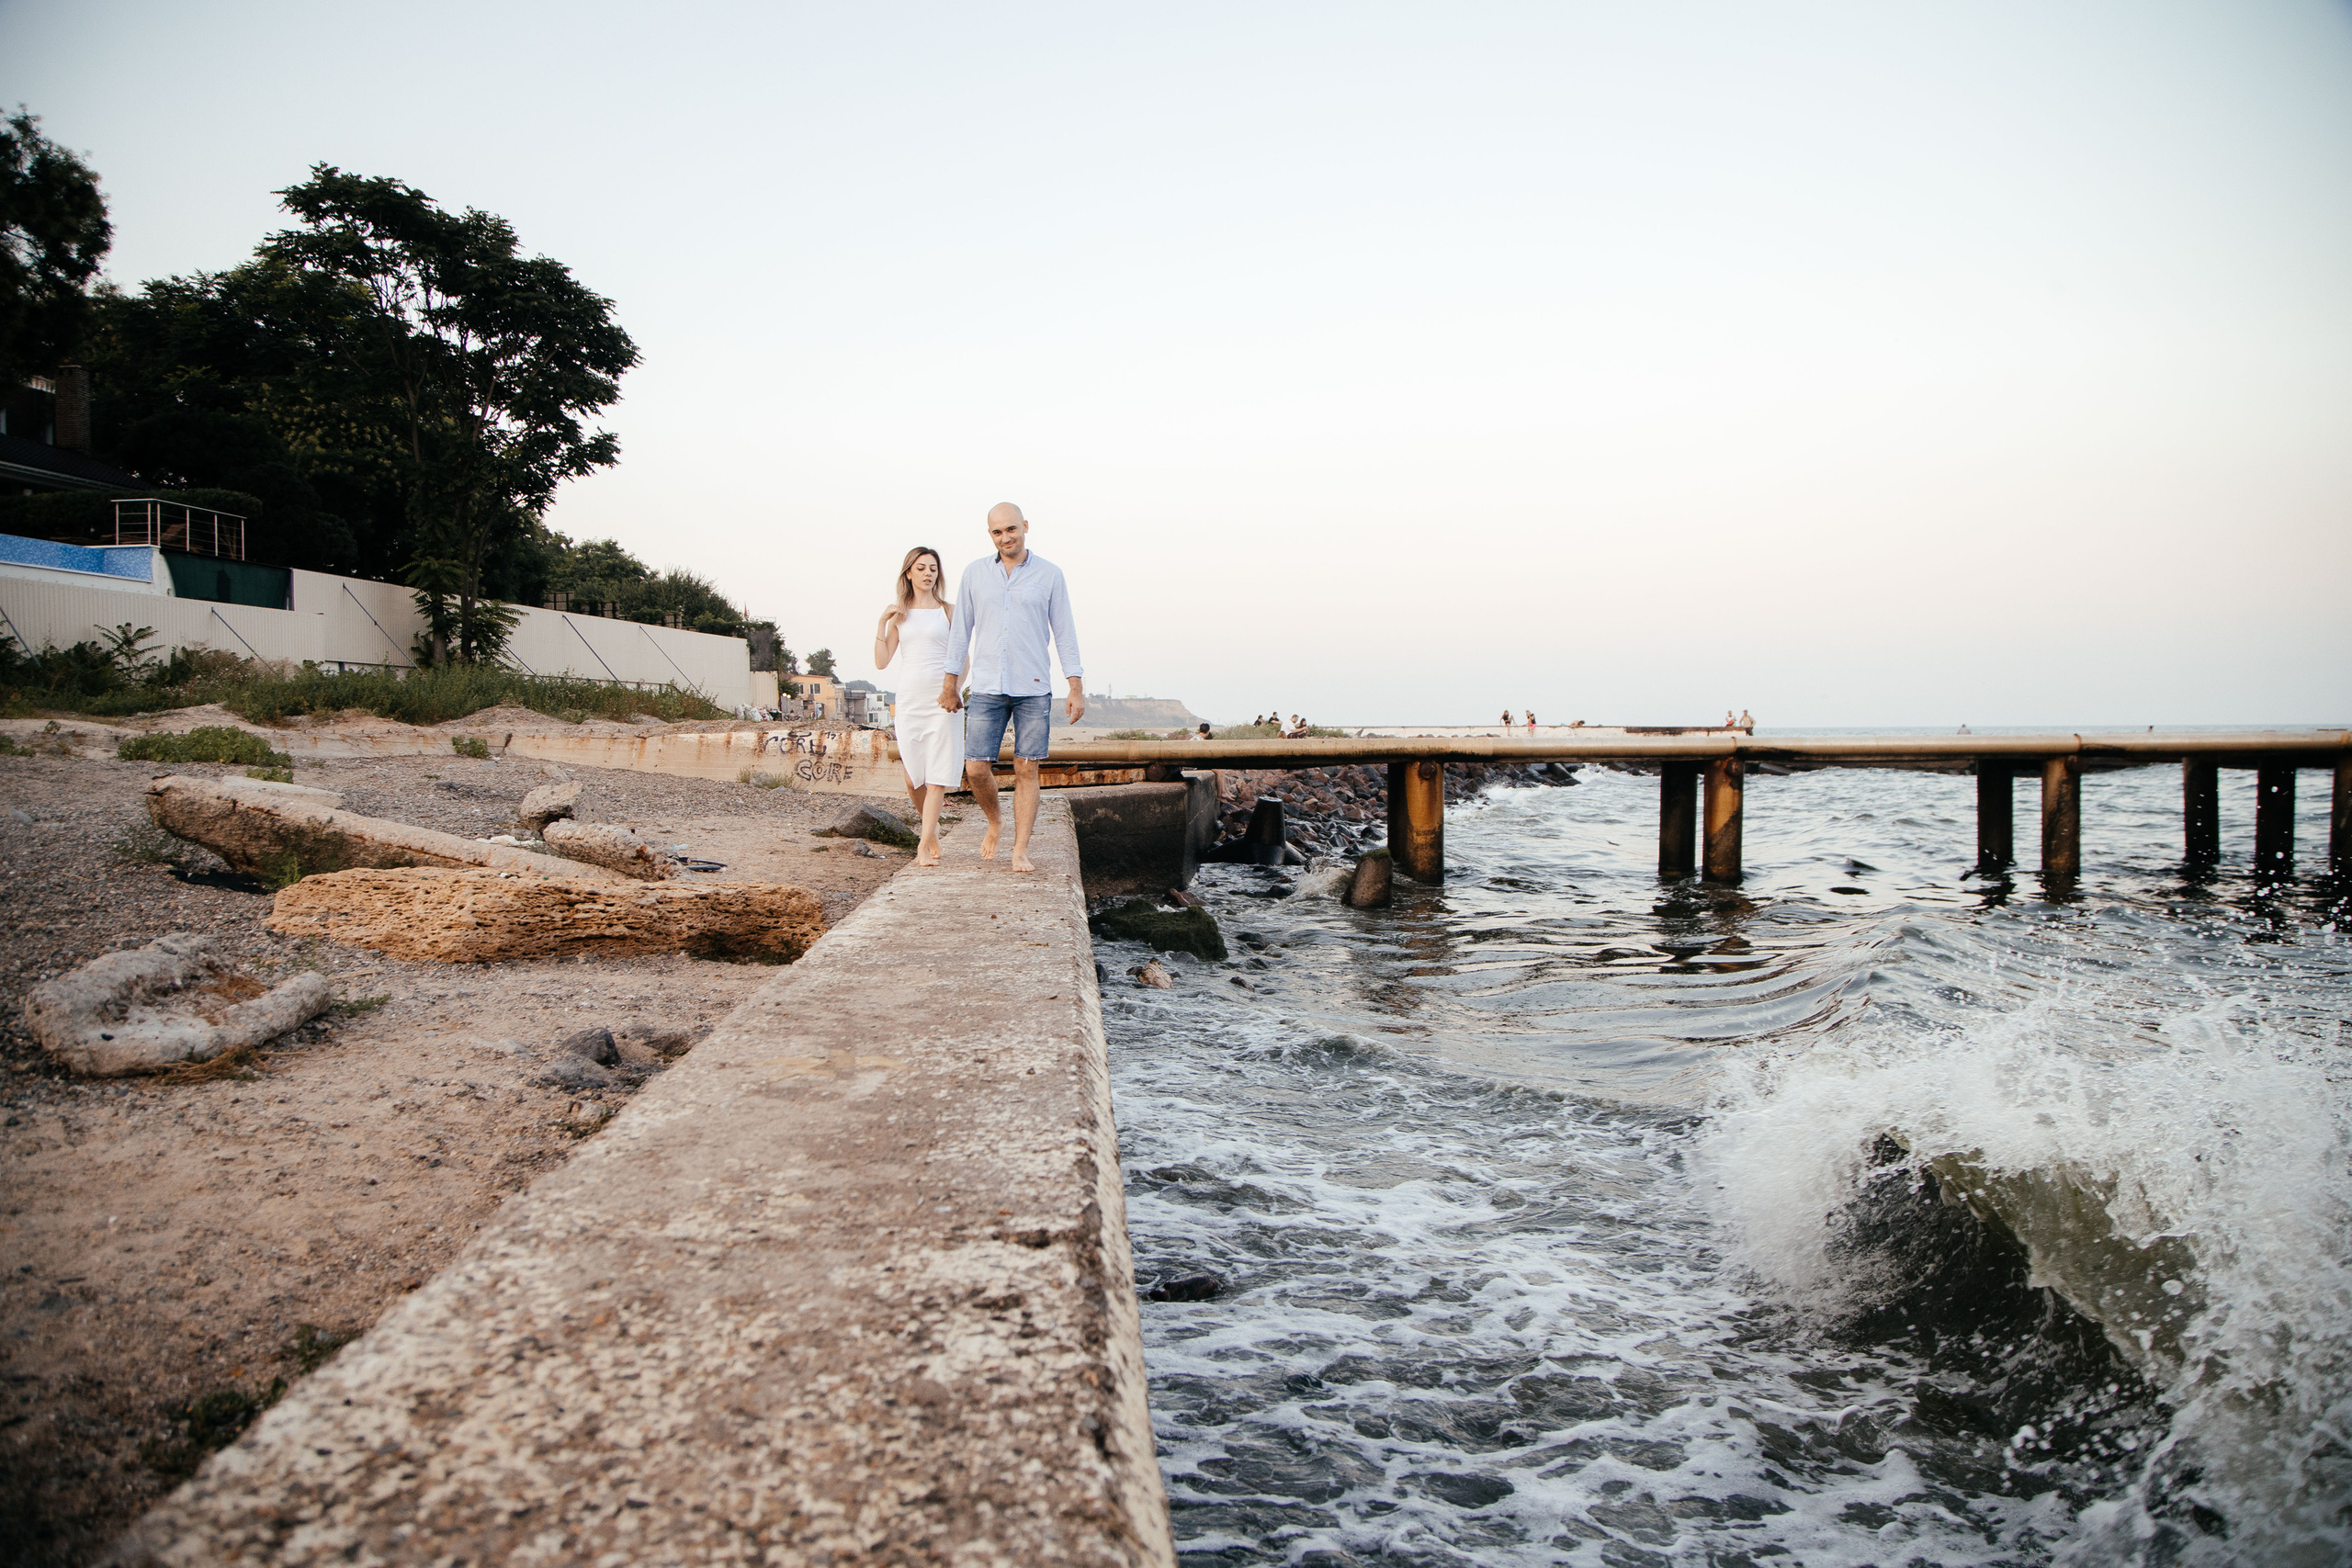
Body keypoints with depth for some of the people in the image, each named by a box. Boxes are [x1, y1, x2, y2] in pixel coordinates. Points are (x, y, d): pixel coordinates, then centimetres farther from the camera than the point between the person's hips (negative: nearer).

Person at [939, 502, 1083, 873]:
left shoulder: (1049, 575, 2)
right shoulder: (975, 573, 7)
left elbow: (1064, 633, 3)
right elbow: (961, 630, 11)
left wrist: (1077, 689, -2)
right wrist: (950, 684, 10)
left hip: (1033, 689, -1)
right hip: (987, 689, 1)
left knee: (1026, 770, -1)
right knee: (976, 768, -4)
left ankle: (1020, 851, 5)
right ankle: (994, 823, 25)